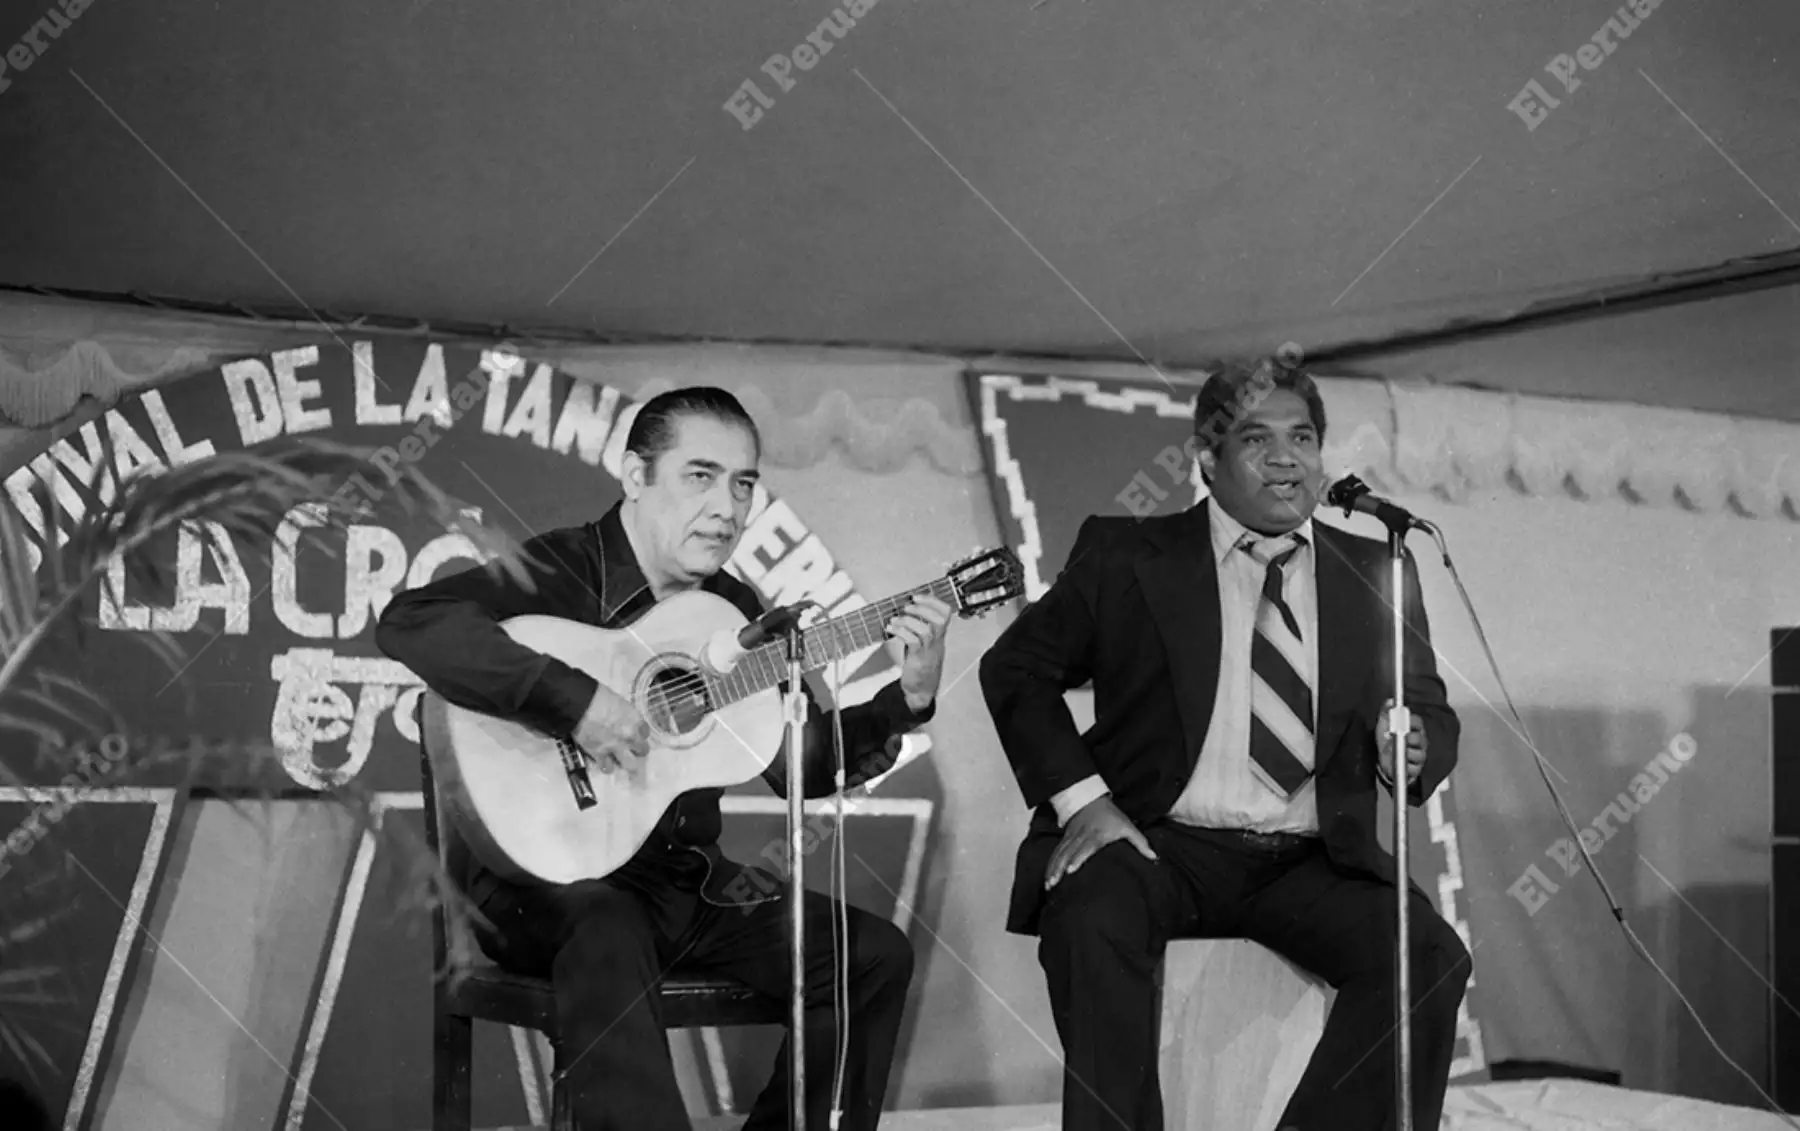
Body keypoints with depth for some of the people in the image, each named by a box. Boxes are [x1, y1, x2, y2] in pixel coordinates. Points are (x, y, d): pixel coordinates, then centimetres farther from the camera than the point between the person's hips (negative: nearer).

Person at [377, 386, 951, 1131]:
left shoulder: (733, 611, 10)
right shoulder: (556, 572, -12)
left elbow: (807, 767, 9)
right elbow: (409, 622, -30)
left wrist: (908, 698, -6)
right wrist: (576, 701, -34)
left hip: (686, 877, 7)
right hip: (555, 874, -7)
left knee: (874, 955, -2)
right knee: (607, 945, -39)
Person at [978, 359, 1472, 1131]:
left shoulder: (1374, 576, 13)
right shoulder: (1126, 558, 6)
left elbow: (1432, 714, 15)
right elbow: (1016, 668, 8)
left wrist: (1415, 751, -11)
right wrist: (1079, 798, -7)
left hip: (1310, 860, 3)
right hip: (1160, 844, -2)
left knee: (1432, 959, -22)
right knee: (1094, 925, -33)